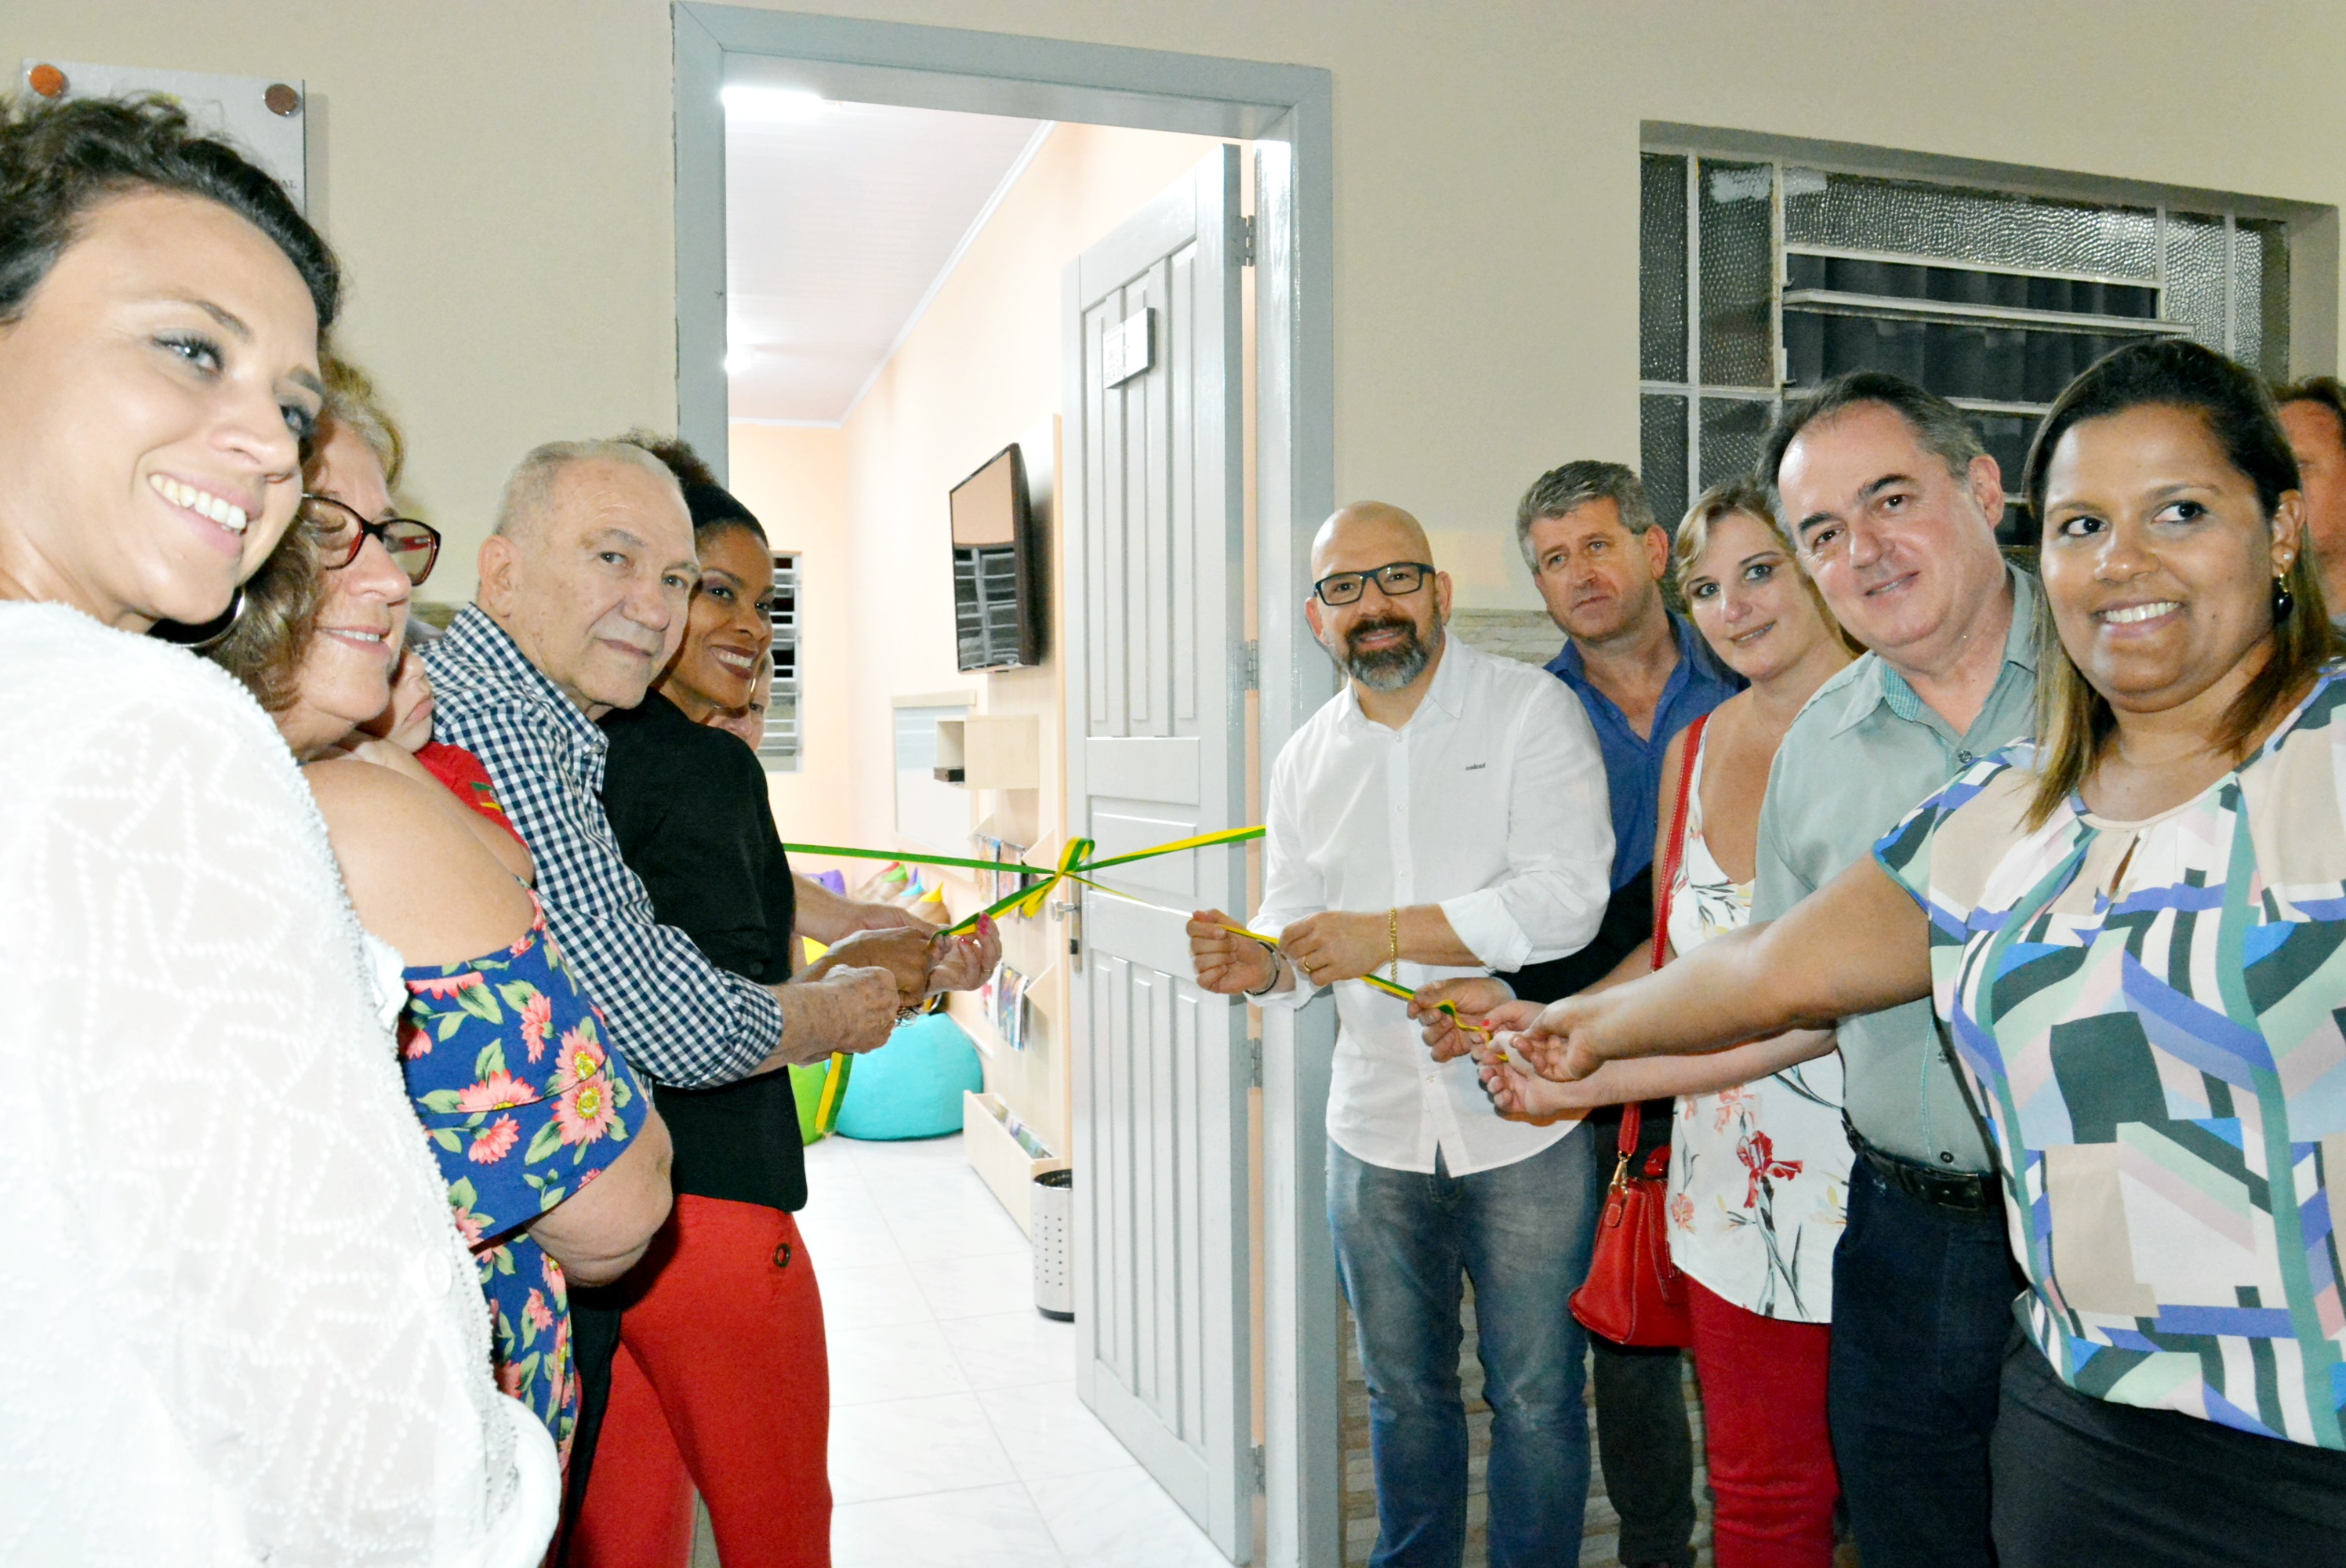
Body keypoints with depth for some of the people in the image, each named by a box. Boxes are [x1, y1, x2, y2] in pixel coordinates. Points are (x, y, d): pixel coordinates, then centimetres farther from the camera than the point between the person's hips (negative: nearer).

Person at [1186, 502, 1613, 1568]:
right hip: (1376, 1131, 5)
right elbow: (1296, 930, 12)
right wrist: (1261, 966, -11)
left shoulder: (1532, 711, -8)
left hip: (1523, 1123, -4)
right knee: (1402, 1390, 19)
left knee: (1534, 1394, 9)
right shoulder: (1306, 759, 8)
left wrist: (1388, 933, -22)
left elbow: (1567, 898, -19)